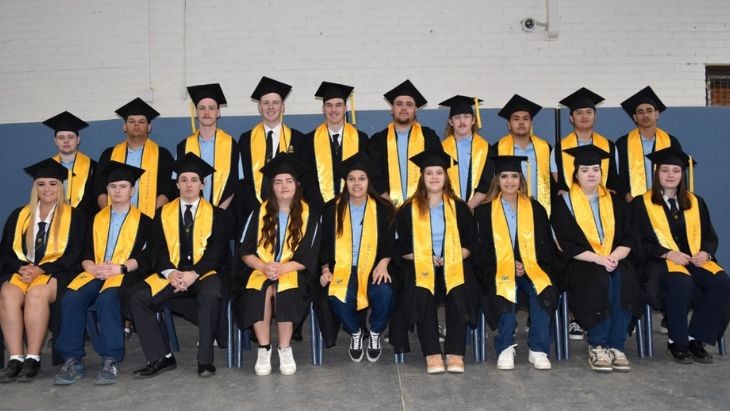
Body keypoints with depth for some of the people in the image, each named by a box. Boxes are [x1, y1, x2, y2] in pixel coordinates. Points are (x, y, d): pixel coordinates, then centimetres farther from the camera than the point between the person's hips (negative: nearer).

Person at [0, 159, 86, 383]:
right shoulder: (19, 215, 19)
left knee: (37, 293, -35)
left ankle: (33, 358, -30)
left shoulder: (74, 217, 9)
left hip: (56, 274, -3)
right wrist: (22, 267, -10)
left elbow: (74, 254, -1)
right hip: (21, 271, 3)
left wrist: (42, 269, -14)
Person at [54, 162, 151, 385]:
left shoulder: (143, 221, 10)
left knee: (107, 299, -36)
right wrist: (91, 267, -7)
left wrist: (120, 268, -15)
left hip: (125, 274, -4)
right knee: (70, 299, -27)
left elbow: (145, 257, 0)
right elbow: (86, 253, 15)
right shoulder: (98, 218, 22)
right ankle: (73, 360, -19)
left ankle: (111, 360, -31)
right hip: (95, 273, 4)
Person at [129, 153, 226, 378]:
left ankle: (205, 359, -25)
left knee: (210, 295, -35)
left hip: (203, 274, -3)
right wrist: (170, 272, -14)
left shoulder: (215, 214, 9)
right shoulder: (163, 213, 14)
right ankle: (160, 357, -13)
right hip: (171, 275, 3)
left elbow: (217, 250, -2)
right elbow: (157, 249, 7)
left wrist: (194, 273, -17)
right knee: (138, 298, -21)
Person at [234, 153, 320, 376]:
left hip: (293, 272, -1)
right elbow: (245, 250, 3)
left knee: (285, 291, -34)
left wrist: (282, 268, -18)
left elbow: (308, 256, -2)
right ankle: (263, 349, -18)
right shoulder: (259, 213, 8)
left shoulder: (309, 216, 3)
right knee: (257, 292, -32)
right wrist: (264, 266, -16)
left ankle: (285, 350, -18)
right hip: (260, 270, 2)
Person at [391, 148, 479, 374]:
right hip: (419, 265, -1)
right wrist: (423, 257, -8)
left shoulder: (459, 208, 12)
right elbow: (401, 246, 7)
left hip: (453, 266, 1)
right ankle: (432, 354, -28)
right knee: (423, 296, -32)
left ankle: (455, 354, -25)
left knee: (458, 294, -30)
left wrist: (453, 257, -6)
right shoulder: (409, 209, 8)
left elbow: (470, 243, 12)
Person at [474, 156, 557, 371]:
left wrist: (526, 267, -6)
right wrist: (509, 267, -8)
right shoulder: (484, 211, 10)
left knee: (544, 291, -31)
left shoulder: (535, 209, 13)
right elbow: (483, 249, 7)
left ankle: (538, 350, -20)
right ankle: (505, 349, -23)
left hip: (531, 268, 2)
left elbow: (547, 245, 12)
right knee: (505, 292, -35)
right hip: (499, 270, -1)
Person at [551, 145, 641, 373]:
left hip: (615, 262, 3)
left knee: (623, 281, -29)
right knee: (598, 281, -33)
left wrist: (614, 257, -12)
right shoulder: (564, 203, 3)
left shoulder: (614, 201, 14)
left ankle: (615, 345, -22)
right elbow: (567, 243, -6)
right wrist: (597, 259, -16)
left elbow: (627, 239, 8)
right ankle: (597, 346, -22)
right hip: (581, 263, -3)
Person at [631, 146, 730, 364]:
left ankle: (696, 338, -13)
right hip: (659, 262, -4)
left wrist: (705, 253, -7)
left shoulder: (696, 203, 17)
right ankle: (676, 341, -17)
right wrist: (668, 254, -17)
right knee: (682, 283, -36)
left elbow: (710, 237, 15)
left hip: (695, 260, 4)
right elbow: (640, 241, -3)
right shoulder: (641, 203, 4)